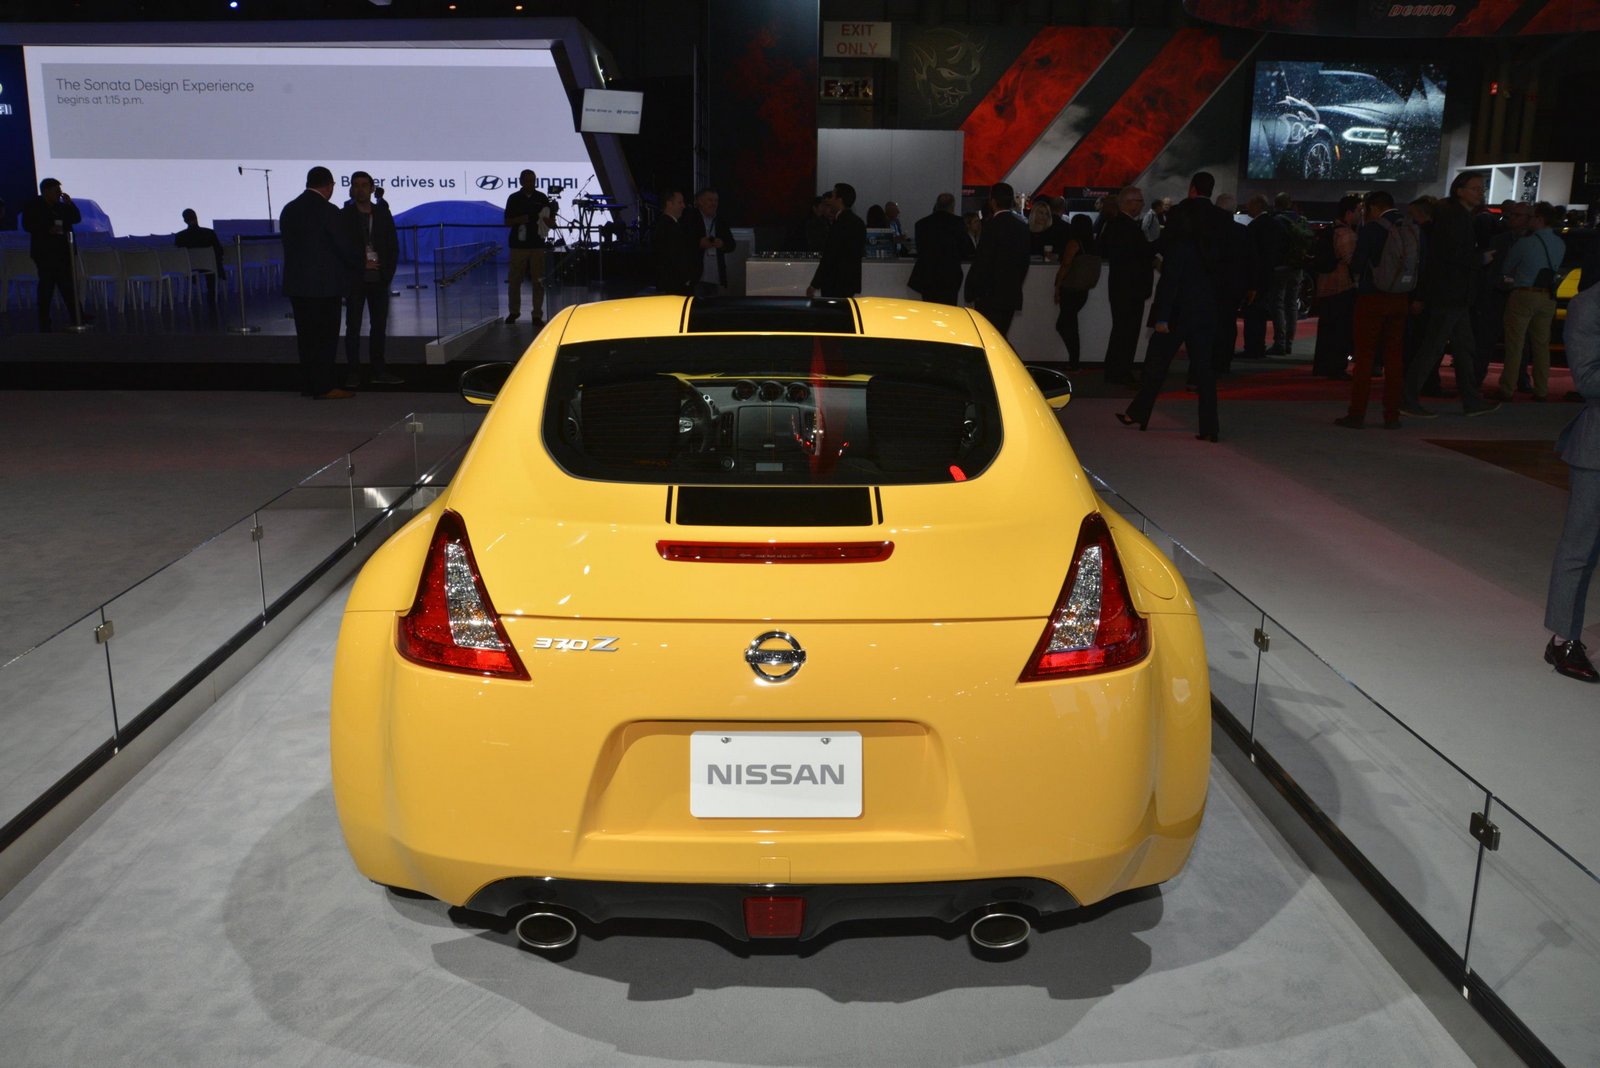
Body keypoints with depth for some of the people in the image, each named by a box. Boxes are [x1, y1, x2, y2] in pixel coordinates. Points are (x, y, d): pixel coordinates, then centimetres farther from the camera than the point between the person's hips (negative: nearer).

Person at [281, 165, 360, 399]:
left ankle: (307, 384, 15)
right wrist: (357, 263, 9)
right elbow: (345, 246, -10)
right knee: (326, 336, -3)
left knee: (306, 335, 12)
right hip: (324, 284, -7)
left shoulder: (289, 209, 10)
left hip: (296, 284, 7)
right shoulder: (327, 211, -12)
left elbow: (289, 243, 13)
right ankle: (323, 387, -3)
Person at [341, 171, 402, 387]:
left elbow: (393, 247, 8)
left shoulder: (383, 214, 8)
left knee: (379, 325, 5)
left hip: (379, 279, 3)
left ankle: (379, 370, 12)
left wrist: (387, 275, -1)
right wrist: (362, 264, -11)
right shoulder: (345, 216, -1)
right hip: (355, 279, -3)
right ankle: (353, 372, 3)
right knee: (353, 326, -1)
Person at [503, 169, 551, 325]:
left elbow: (552, 221, 9)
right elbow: (507, 221, 4)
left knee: (538, 281, -3)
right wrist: (521, 219, -15)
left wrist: (546, 219, -14)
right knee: (514, 280, 4)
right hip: (518, 244, 0)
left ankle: (537, 315, 1)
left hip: (537, 245, 0)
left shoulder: (542, 198, 6)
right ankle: (514, 312, 19)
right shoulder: (514, 198, 5)